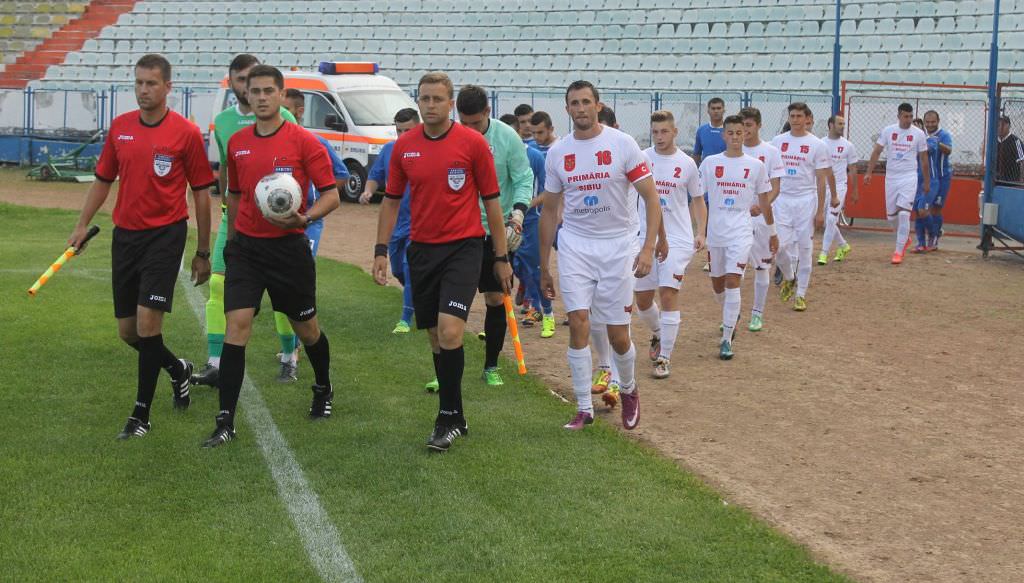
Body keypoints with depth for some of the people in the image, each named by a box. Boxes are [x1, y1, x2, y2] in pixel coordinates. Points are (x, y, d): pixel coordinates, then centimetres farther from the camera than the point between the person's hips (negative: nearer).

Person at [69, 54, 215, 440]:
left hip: (166, 234, -5)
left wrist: (202, 253, -1)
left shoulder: (186, 133, -6)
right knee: (127, 331, 8)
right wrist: (82, 225, 11)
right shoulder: (120, 127, 6)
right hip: (125, 234, 5)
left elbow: (201, 193, -2)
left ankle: (141, 414, -2)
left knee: (148, 321, -13)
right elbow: (103, 180, 17)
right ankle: (177, 369, 37)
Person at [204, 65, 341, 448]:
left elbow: (331, 195, -8)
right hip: (245, 247, 3)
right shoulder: (237, 143, 7)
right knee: (236, 325, -10)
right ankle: (225, 422, -9)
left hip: (289, 247, -3)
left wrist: (305, 218, -25)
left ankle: (324, 390, 41)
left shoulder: (303, 142, -8)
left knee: (305, 326, 12)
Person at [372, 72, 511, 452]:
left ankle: (448, 418, -5)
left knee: (449, 331, -17)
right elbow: (391, 201, 12)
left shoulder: (473, 143, -5)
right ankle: (455, 418, 21)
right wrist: (381, 250, 5)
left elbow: (491, 201, 0)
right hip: (421, 250, 4)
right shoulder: (404, 146, 4)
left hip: (463, 248, -4)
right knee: (435, 336, 9)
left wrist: (501, 257, 1)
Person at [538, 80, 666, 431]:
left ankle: (628, 390, 32)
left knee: (618, 336, 2)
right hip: (575, 244, 2)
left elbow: (651, 197, -6)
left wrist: (649, 247, -17)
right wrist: (543, 267, 11)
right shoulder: (557, 153, 3)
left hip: (617, 244, -2)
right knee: (578, 323, -9)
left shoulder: (622, 144, -6)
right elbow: (549, 211, 11)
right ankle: (584, 408, 3)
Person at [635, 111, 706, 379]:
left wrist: (700, 233, 1)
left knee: (668, 294, -11)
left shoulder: (686, 163, 0)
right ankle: (657, 334, 40)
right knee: (643, 299, 8)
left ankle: (664, 357, -3)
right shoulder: (642, 158, -1)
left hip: (677, 239, -2)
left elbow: (697, 199, 11)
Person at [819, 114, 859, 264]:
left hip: (839, 186, -3)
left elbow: (852, 169, 5)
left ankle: (824, 253, -8)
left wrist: (855, 191, 5)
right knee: (827, 221, 10)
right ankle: (843, 245, 31)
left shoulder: (848, 145, 0)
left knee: (831, 219, -12)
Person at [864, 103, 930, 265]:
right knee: (891, 215, 9)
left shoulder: (919, 134, -1)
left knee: (903, 213, -13)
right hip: (891, 177, 3)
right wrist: (869, 173, -7)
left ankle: (899, 251, -8)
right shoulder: (887, 131, 1)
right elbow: (876, 152, 2)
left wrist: (926, 181, 8)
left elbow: (924, 159, 6)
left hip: (909, 178, -3)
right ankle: (905, 238, 37)